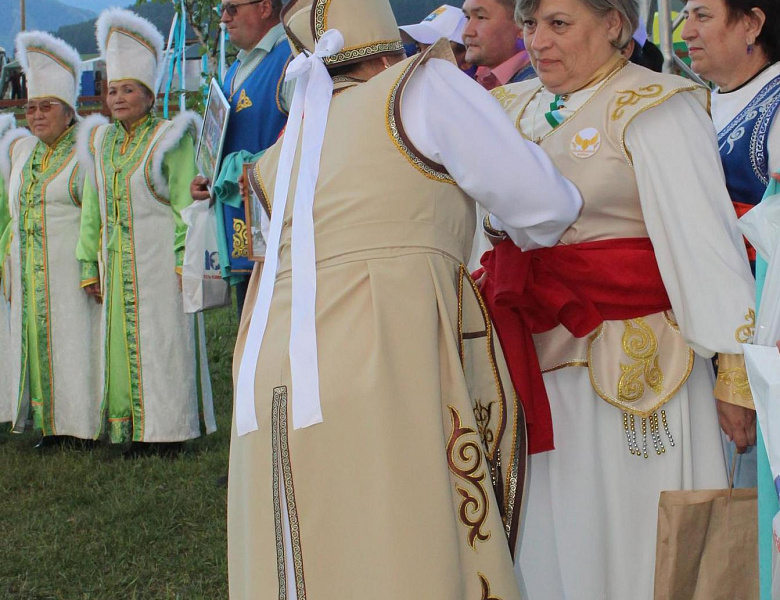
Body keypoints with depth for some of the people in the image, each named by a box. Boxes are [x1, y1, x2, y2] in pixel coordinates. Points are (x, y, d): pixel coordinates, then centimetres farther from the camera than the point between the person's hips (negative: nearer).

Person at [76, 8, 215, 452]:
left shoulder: (170, 139, -5)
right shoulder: (101, 144, 11)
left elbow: (185, 204, -9)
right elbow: (92, 211, 14)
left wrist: (184, 260, -16)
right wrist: (90, 266, 10)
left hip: (160, 260, -6)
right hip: (117, 261, 6)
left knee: (164, 341, -3)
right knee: (124, 343, 6)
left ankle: (169, 430, 3)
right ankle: (135, 432, 12)